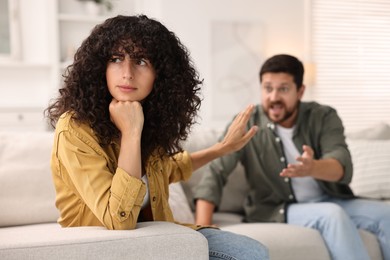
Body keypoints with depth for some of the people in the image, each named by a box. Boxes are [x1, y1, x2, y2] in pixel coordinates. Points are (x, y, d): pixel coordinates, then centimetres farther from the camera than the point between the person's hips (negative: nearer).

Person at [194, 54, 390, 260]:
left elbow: (343, 167, -22)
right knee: (333, 214, -31)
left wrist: (313, 168, -46)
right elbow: (214, 175, -14)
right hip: (276, 211, -2)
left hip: (330, 201, 3)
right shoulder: (246, 125, -8)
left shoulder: (323, 117, -5)